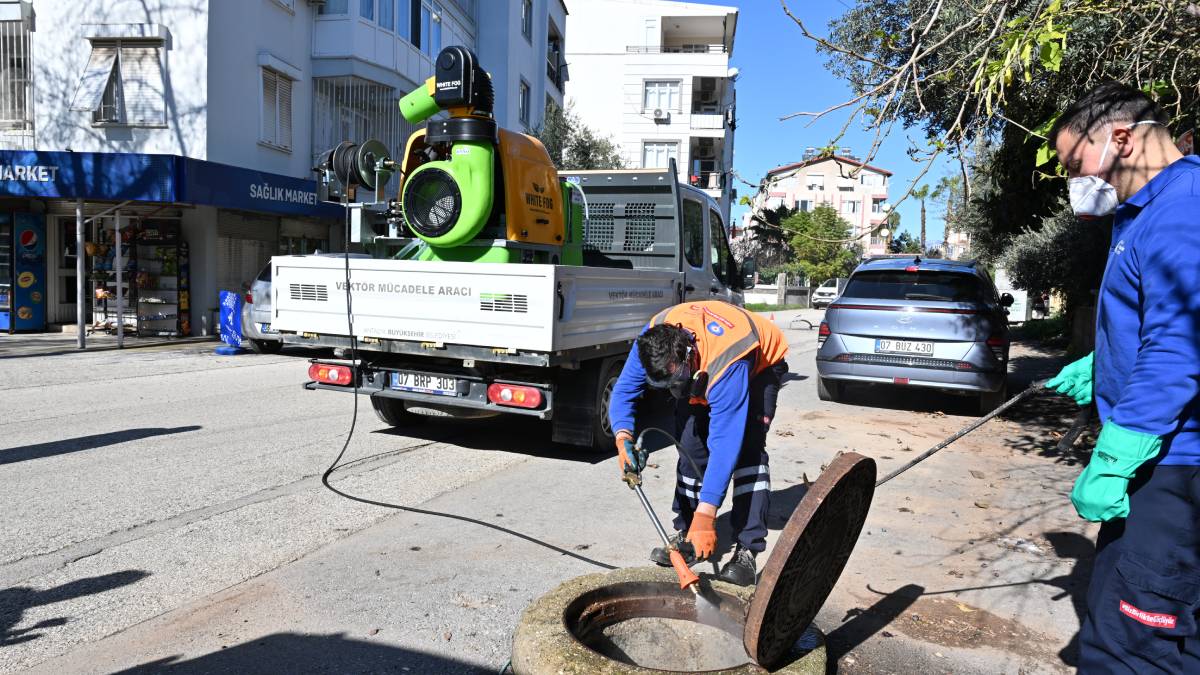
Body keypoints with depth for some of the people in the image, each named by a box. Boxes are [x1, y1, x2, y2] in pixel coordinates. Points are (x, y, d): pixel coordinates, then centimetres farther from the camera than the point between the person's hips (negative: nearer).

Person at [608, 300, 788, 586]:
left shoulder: (728, 364, -46)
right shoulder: (653, 340, -31)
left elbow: (725, 442, -47)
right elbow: (624, 390, -20)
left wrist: (705, 515, -49)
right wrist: (623, 437, -40)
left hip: (761, 364, -5)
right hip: (701, 371, 5)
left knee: (747, 448, -22)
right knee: (691, 444, -7)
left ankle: (747, 551, -18)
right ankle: (686, 535, 5)